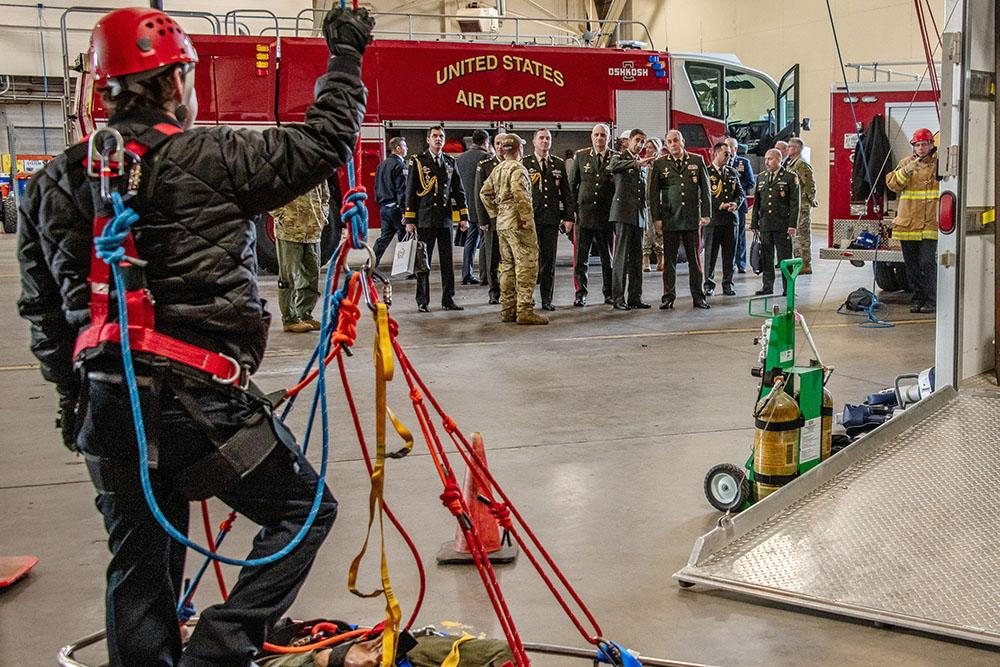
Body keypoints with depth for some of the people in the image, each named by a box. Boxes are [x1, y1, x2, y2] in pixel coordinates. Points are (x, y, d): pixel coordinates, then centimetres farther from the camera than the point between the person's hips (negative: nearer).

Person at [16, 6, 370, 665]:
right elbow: (324, 143, -6)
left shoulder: (53, 184, 8)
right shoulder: (208, 159, -11)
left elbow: (42, 308, 14)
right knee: (306, 509, 12)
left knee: (139, 569, 18)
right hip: (198, 402, -6)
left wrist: (73, 396, 25)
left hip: (106, 408, 7)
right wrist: (345, 55, 8)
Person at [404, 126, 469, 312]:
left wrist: (463, 216, 7)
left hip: (445, 219, 3)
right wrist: (409, 220, -6)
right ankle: (422, 301, 10)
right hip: (425, 220, -3)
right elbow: (410, 192, -1)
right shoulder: (418, 162, 1)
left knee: (447, 261, 4)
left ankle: (448, 299, 12)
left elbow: (458, 190, 14)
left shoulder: (450, 162, 12)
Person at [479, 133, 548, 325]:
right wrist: (527, 218, -21)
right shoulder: (517, 168, -12)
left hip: (502, 222, 9)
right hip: (517, 222, -9)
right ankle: (524, 311, -9)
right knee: (526, 266, -7)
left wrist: (495, 214, 18)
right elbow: (519, 193, -26)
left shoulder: (498, 169, 13)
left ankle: (507, 309, 18)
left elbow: (484, 193, 17)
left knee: (508, 266, 14)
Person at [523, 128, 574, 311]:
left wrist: (568, 217, 5)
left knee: (549, 259, 4)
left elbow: (566, 192, 12)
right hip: (530, 218, -3)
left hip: (552, 218, 3)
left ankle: (547, 299, 10)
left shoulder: (559, 164, 12)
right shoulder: (524, 163, 4)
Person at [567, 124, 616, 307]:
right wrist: (572, 209, 4)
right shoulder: (580, 156, 7)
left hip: (607, 215, 0)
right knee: (581, 257, 0)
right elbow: (572, 184, 9)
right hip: (584, 214, 0)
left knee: (608, 257, 7)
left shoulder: (616, 158, 3)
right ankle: (581, 294, 8)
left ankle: (609, 293, 18)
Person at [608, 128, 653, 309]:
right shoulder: (620, 158, 1)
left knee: (637, 257, 6)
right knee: (621, 256, -8)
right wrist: (636, 163, -38)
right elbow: (613, 166, -25)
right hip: (624, 213, -6)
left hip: (639, 215, 6)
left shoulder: (643, 162, 21)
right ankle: (618, 298, -7)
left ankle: (635, 297, 9)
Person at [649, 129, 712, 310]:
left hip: (692, 218, 0)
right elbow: (654, 192, 6)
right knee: (669, 259, 1)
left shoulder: (697, 161, 8)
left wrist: (705, 214, 1)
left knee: (695, 259, 3)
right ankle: (668, 297, 8)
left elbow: (705, 189, 8)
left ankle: (698, 296, 10)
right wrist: (656, 217, -1)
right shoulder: (660, 164, 6)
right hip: (670, 219, 0)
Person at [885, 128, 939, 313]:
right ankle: (918, 299, 18)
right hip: (907, 223, 4)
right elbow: (892, 184, 1)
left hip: (929, 224, -3)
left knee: (928, 263, -9)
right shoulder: (906, 162, 12)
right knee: (911, 265, 8)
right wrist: (907, 171, -12)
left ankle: (931, 301, -2)